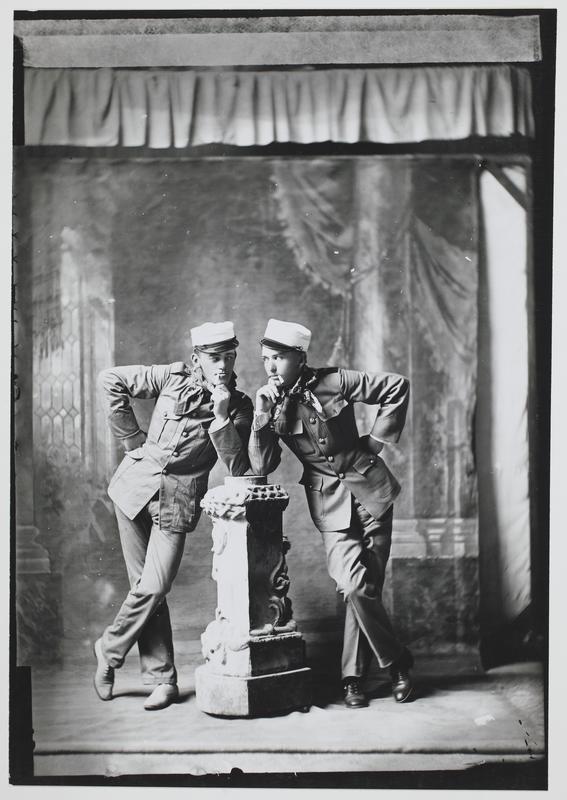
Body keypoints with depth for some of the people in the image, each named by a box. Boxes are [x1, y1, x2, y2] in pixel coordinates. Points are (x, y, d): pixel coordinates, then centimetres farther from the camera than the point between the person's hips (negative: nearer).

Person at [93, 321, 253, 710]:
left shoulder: (239, 407, -1)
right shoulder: (172, 377, 0)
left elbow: (239, 468, -10)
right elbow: (111, 380, 3)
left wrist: (221, 417, -20)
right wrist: (133, 439, 1)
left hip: (177, 503, -1)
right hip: (137, 485, 1)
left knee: (153, 589, -11)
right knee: (146, 586, 2)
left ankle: (110, 649, 15)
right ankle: (162, 678, 11)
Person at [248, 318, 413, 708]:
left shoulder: (334, 382, -6)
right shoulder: (271, 404, 0)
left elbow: (398, 386, -1)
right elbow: (262, 466, -7)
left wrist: (377, 439, -1)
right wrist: (263, 416, -19)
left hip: (369, 489, -1)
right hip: (331, 504, 1)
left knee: (367, 587, 1)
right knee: (355, 586, -15)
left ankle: (354, 678, 16)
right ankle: (398, 663, 4)